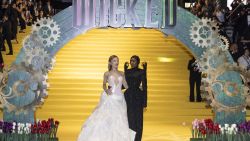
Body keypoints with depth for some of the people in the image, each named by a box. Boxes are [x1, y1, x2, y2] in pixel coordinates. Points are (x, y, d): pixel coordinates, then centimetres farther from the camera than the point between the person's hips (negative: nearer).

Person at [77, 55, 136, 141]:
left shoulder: (121, 74, 13)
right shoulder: (107, 74, 6)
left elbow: (126, 86, 13)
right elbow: (104, 85, 0)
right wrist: (106, 90, -19)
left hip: (119, 100, 3)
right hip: (109, 99, -2)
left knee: (119, 122, -3)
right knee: (105, 120, -11)